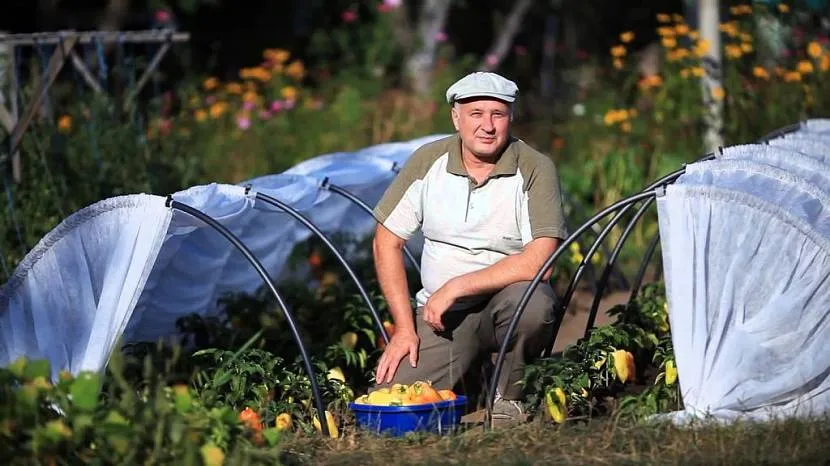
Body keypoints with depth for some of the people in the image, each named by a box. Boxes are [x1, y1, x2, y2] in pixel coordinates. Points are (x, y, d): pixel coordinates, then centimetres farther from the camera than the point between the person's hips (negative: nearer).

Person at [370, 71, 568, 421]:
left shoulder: (535, 169, -11)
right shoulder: (428, 161, -2)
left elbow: (539, 263, -22)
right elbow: (387, 241, 4)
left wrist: (455, 287, -22)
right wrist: (404, 327, -3)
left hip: (508, 300, -2)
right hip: (440, 313, 2)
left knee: (531, 300, -38)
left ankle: (507, 398, -8)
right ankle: (460, 383, 18)